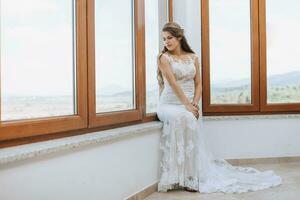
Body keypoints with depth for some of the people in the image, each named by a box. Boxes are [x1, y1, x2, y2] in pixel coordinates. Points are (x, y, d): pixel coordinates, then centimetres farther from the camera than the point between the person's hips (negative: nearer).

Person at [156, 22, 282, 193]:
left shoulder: (193, 57, 12)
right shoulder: (164, 58, -1)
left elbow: (198, 84, 9)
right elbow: (173, 84, -12)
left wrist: (195, 104, -9)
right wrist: (187, 105, -19)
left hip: (190, 105, 3)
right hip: (169, 105, -3)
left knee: (193, 119, -30)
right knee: (184, 118, -35)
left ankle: (198, 173, -20)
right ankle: (187, 176, -29)